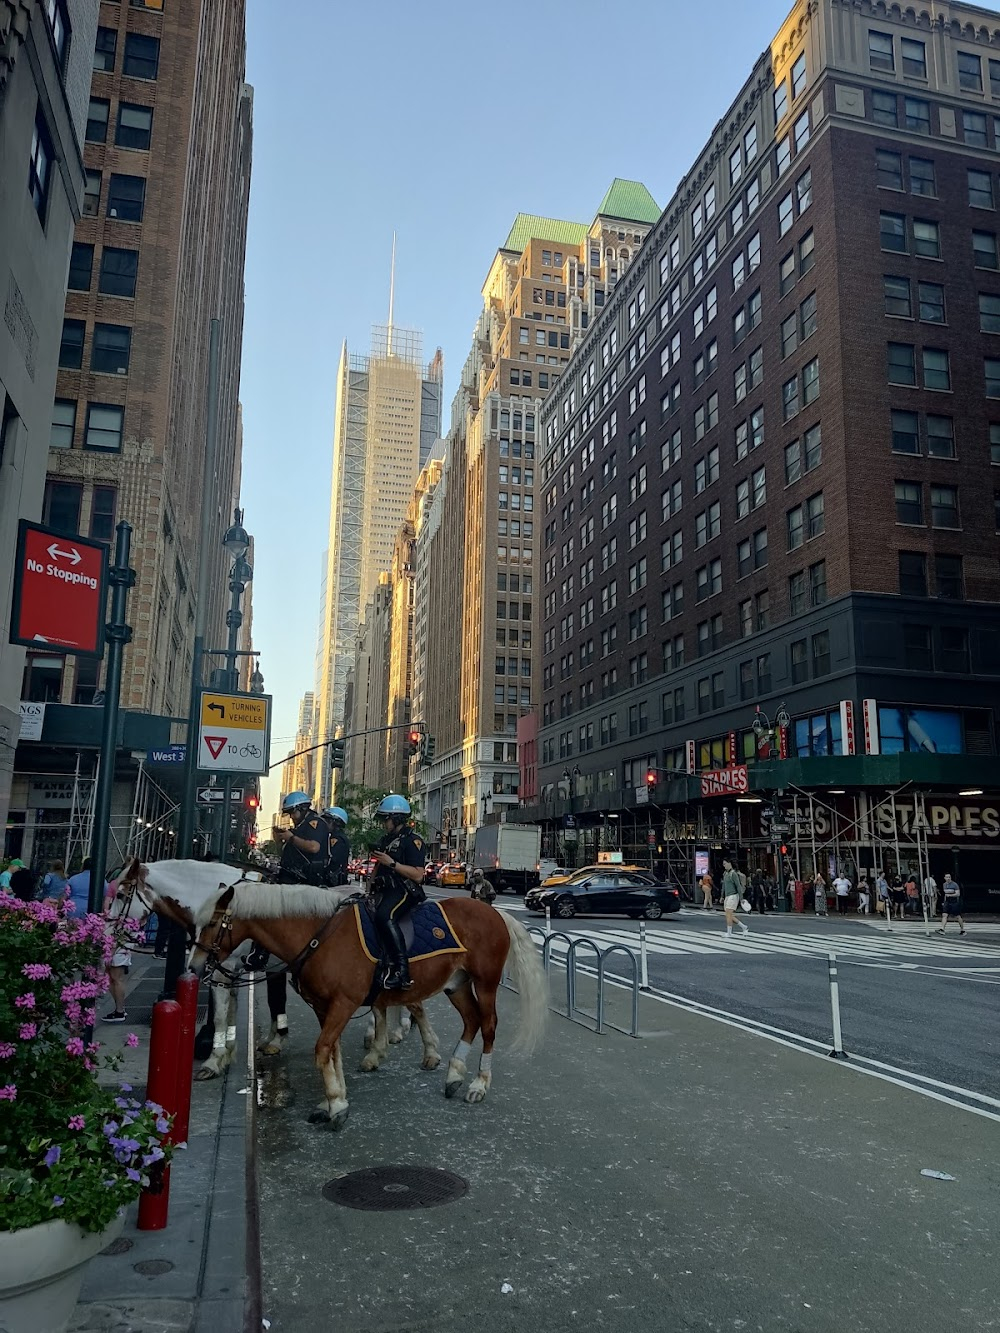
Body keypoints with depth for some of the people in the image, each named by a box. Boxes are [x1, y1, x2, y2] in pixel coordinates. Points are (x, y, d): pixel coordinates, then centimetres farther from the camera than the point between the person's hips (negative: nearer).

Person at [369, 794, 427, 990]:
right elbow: (378, 866, 31)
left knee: (384, 915, -35)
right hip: (385, 890, 10)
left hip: (404, 891, -10)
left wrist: (392, 863, -19)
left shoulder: (412, 841, -7)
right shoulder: (386, 839, 20)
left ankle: (401, 970, -39)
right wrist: (371, 884, 14)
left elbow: (418, 875, -15)